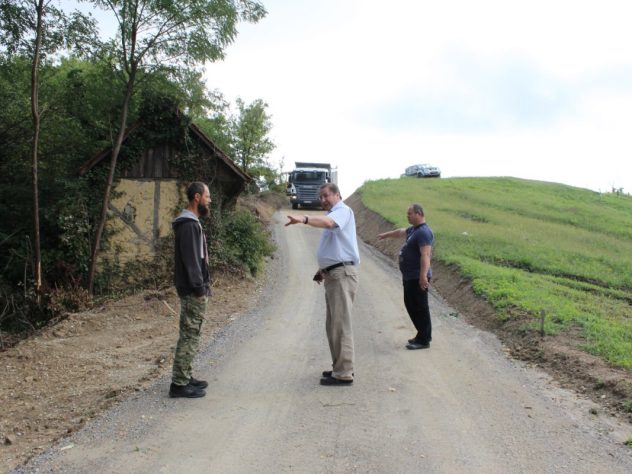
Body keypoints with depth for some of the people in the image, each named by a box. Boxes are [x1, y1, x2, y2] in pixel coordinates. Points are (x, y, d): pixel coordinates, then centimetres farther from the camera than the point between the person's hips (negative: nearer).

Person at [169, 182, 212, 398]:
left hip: (194, 290, 10)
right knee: (189, 336, -5)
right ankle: (179, 384, 2)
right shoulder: (189, 224, -17)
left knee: (190, 335, 15)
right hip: (193, 291, -10)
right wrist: (199, 288, -21)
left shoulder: (192, 222, 16)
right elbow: (190, 259, -22)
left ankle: (185, 378, 24)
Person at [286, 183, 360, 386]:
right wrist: (322, 270, 17)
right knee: (333, 325, 15)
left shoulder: (342, 210, -8)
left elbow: (328, 222, -33)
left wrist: (304, 219, -48)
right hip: (333, 274, 10)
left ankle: (344, 374, -4)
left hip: (342, 274, -10)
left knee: (341, 325, -8)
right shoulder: (332, 215, 23)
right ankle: (340, 367, 25)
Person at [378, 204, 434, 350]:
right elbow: (401, 232, 36)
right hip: (410, 277, 11)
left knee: (419, 308, -4)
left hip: (418, 278, -11)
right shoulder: (414, 229, 15)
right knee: (411, 305, 16)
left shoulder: (423, 232, -17)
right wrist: (386, 235, 51)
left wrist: (423, 275, -34)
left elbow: (425, 255, -27)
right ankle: (423, 335, 26)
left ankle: (424, 340, 5)